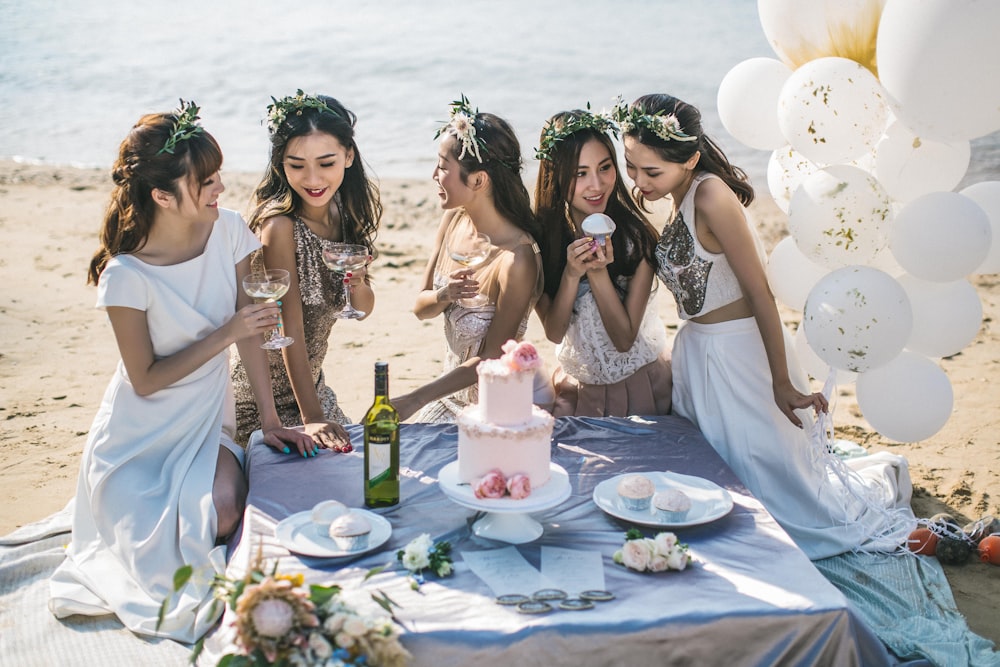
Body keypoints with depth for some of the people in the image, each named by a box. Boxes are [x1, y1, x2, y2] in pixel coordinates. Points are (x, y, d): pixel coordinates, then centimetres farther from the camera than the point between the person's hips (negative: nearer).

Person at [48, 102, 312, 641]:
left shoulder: (228, 231, -8)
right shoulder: (126, 276, -20)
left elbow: (249, 326, -2)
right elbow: (146, 380, -14)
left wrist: (270, 421, -4)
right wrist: (224, 334, -21)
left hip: (207, 423, 3)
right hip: (141, 434, -3)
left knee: (224, 514, -25)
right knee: (162, 546, -20)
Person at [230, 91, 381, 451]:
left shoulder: (344, 214, -3)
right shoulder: (280, 225, -25)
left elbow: (364, 309, 4)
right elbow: (290, 326, -26)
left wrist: (358, 283, -18)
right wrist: (311, 418, -30)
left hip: (313, 385, 7)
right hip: (265, 399, -7)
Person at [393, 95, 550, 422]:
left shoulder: (517, 258, -29)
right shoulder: (454, 220, -7)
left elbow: (491, 359, -22)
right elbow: (420, 308, 2)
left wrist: (414, 400, -22)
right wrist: (443, 296, -22)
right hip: (455, 390, 7)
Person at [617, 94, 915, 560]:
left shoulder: (711, 195, -23)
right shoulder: (678, 199, 4)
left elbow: (759, 293, -21)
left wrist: (782, 383, -20)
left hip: (740, 352, -9)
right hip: (698, 351, 9)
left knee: (776, 481, 6)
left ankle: (882, 481, 33)